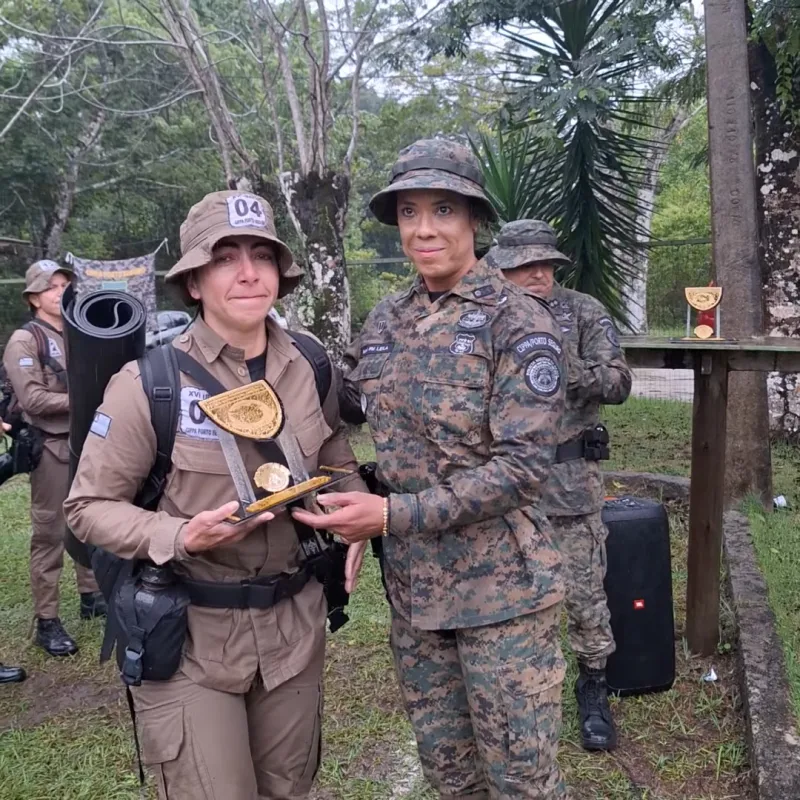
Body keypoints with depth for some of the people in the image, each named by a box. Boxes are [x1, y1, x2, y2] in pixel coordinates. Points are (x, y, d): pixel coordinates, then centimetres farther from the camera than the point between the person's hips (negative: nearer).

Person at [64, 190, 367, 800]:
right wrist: (182, 537, -25)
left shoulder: (311, 369, -1)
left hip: (295, 624, 5)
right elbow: (88, 507, -8)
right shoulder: (149, 382, -15)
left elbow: (340, 465, 14)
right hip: (190, 633, -4)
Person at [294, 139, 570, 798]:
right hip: (411, 586, 6)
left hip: (499, 589, -5)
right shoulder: (384, 322, 5)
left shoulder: (518, 321, -12)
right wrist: (352, 513, -1)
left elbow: (524, 462, -19)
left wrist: (394, 515, -24)